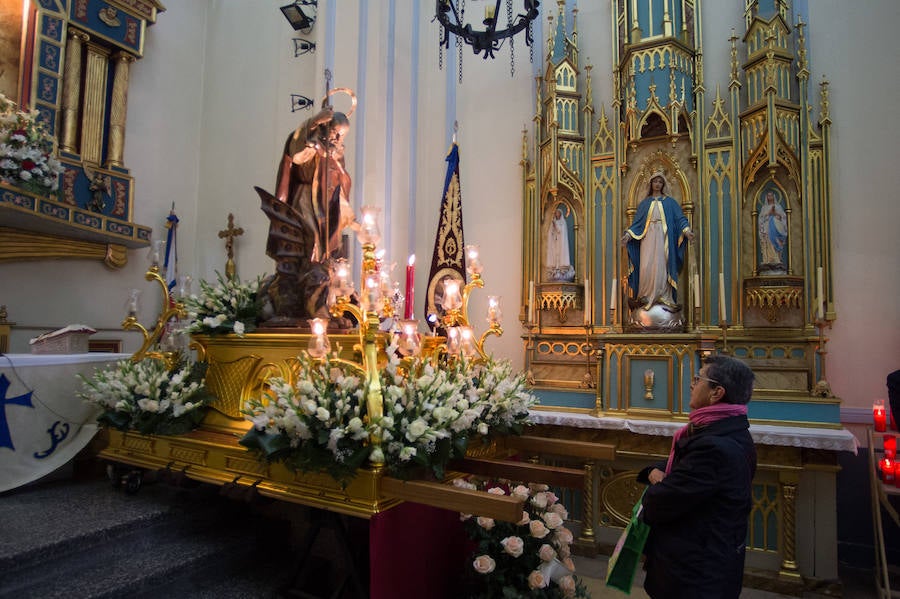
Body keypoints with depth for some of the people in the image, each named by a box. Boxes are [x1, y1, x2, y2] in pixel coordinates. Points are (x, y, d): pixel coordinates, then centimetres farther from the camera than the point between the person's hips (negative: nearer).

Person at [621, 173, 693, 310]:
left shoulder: (670, 202, 11)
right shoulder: (644, 203, 14)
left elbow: (680, 218, 4)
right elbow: (637, 222, 10)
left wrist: (687, 230, -14)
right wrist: (628, 234, -5)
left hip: (663, 238, -1)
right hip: (648, 237, 1)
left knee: (662, 267, -4)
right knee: (646, 267, -9)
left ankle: (663, 298, 0)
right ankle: (647, 297, -2)